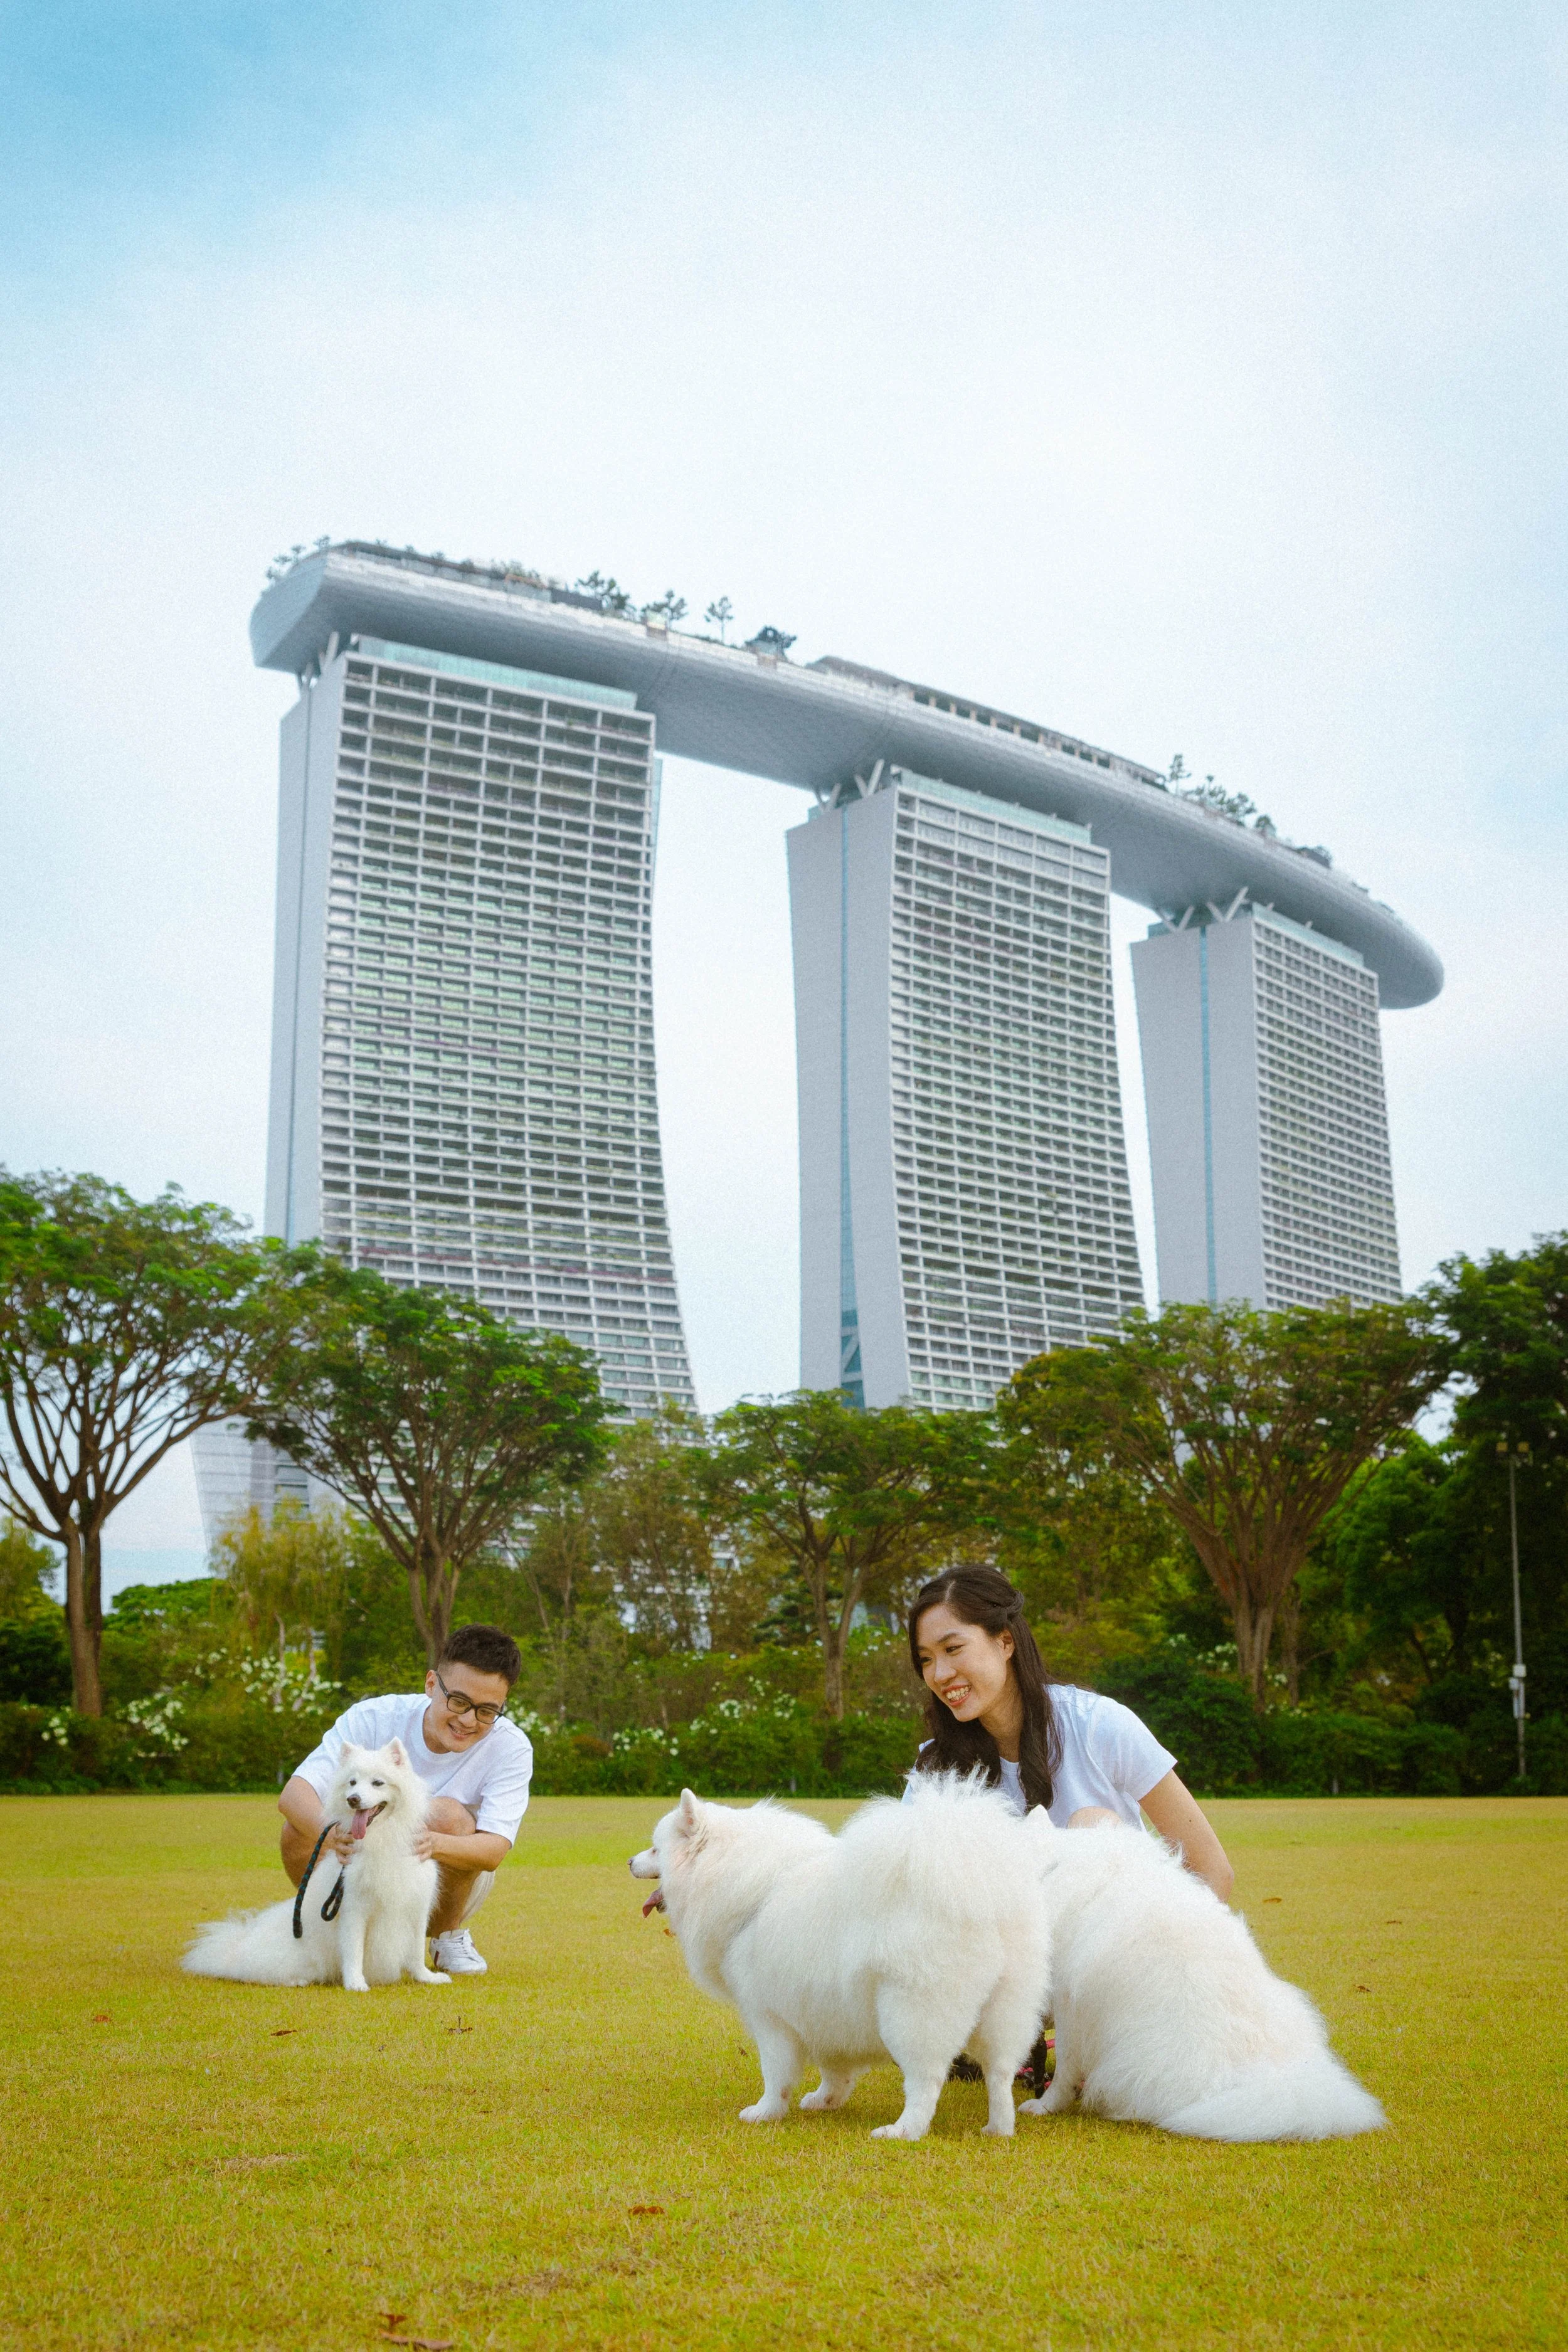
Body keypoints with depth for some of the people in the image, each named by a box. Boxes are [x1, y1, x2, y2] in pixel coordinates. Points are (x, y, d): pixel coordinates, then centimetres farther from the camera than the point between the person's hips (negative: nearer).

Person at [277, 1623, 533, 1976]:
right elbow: (294, 1793, -26)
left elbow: (495, 1849, -28)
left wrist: (435, 1844, -51)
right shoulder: (374, 1719, -18)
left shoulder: (511, 1747, -18)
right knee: (300, 1827, -27)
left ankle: (450, 1936, -4)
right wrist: (330, 1832, -50)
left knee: (445, 1815, -31)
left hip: (443, 1890, -1)